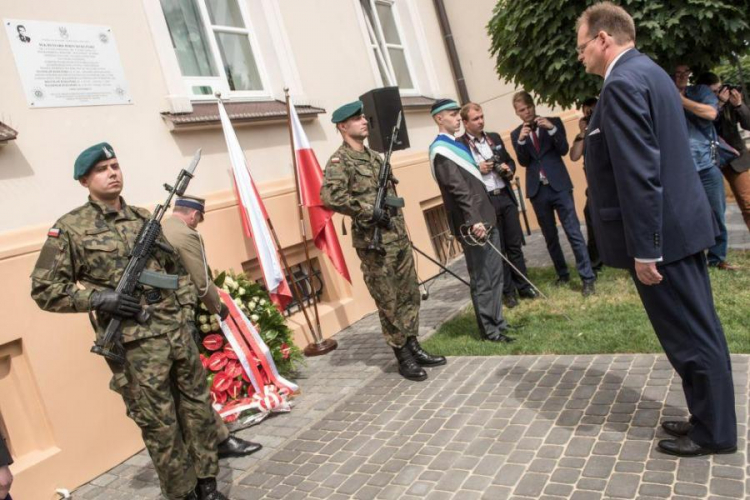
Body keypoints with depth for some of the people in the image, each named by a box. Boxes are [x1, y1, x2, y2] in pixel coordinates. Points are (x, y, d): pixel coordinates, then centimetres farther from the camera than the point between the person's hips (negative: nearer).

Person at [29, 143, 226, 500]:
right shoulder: (71, 228, -5)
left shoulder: (144, 218, 10)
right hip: (135, 345, -5)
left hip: (179, 332, 5)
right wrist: (97, 298, -15)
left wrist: (185, 308, 9)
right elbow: (43, 289, -4)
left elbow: (176, 267, 21)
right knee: (160, 425, 5)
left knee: (198, 409, 12)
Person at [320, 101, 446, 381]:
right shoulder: (339, 161, -11)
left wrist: (402, 228, 16)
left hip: (399, 237, 8)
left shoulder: (374, 156, 16)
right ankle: (403, 358, 13)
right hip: (374, 243, -8)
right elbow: (330, 196, -28)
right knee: (389, 302, 1)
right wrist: (370, 212, -25)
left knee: (410, 294, 13)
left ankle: (414, 347, 26)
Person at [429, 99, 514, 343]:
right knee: (482, 280, -2)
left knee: (495, 274, 14)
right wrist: (473, 220, -26)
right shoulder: (440, 150, -12)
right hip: (472, 225, -9)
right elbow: (457, 188, -21)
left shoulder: (456, 145, 18)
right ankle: (489, 330, 7)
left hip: (485, 218, 9)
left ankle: (498, 321, 24)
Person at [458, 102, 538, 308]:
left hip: (506, 197, 5)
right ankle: (507, 292, 14)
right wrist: (478, 170, -18)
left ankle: (524, 286, 21)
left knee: (515, 245, 10)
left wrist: (509, 170, 0)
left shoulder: (494, 137, 12)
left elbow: (510, 161, 21)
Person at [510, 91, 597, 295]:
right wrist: (521, 140, -17)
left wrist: (552, 129, -18)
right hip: (538, 190, 2)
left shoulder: (553, 122, 4)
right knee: (550, 237, 10)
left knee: (574, 232, -7)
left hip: (559, 185, -2)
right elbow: (523, 162, -2)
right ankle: (562, 274, 24)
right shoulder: (516, 134, 8)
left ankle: (587, 279, -5)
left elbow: (563, 150, -5)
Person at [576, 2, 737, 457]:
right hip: (681, 223, 10)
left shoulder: (622, 83, -18)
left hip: (661, 233, -10)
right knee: (698, 330, 17)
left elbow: (639, 174, -24)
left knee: (691, 335, 3)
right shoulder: (647, 71, 15)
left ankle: (714, 432, 19)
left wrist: (644, 249, -21)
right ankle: (709, 416, 31)